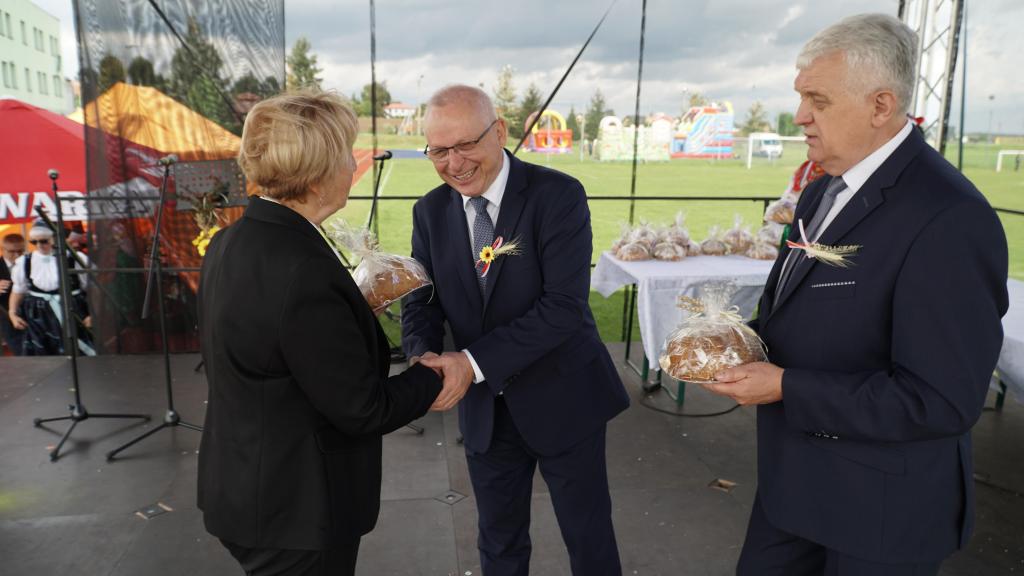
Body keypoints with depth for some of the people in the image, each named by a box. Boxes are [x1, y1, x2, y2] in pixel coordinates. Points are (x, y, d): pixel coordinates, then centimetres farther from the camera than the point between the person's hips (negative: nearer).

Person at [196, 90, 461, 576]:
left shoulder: (231, 243, -1)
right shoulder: (303, 272, -29)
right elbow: (363, 411, -22)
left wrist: (359, 306, 8)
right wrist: (431, 378, -5)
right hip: (294, 513, -8)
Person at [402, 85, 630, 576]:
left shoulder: (558, 195, -17)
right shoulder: (430, 212, 0)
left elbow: (564, 306, -24)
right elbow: (421, 301, 2)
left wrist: (474, 363, -28)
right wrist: (424, 355, -21)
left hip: (563, 401, -4)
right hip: (485, 408, 4)